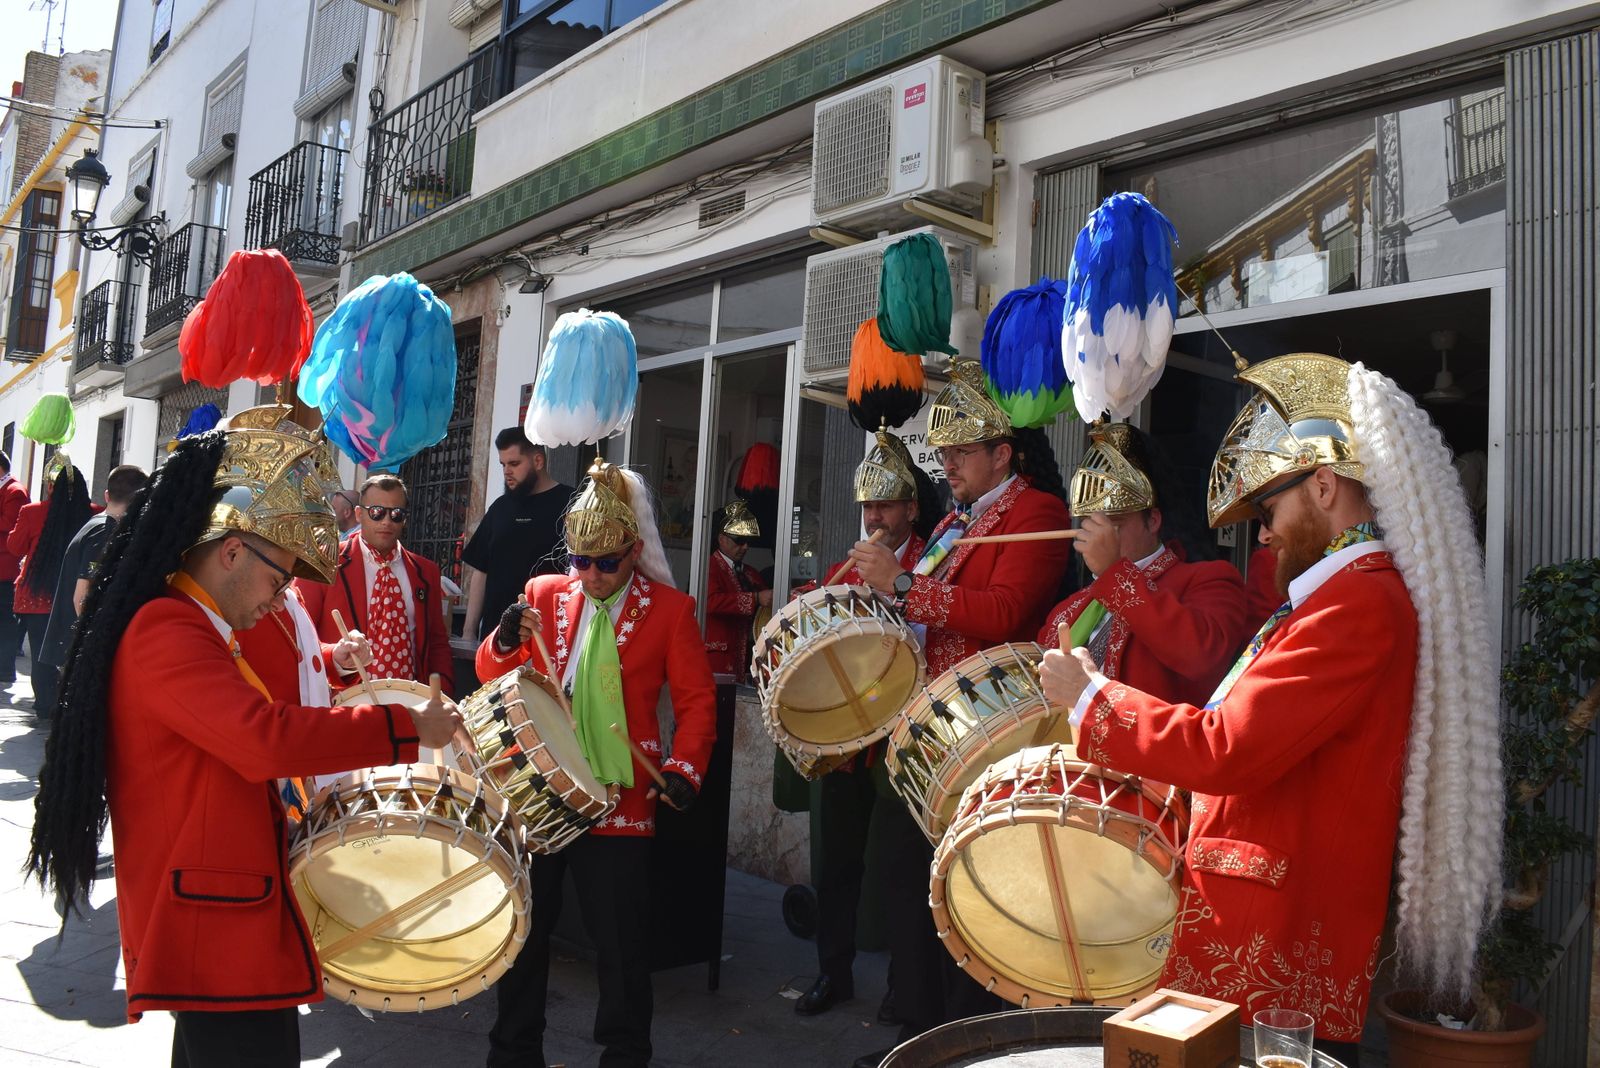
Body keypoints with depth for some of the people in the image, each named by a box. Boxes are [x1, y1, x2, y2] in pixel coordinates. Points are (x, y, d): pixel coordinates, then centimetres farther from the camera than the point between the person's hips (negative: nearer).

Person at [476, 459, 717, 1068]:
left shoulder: (669, 609, -3)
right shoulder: (544, 594, 5)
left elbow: (697, 699, -3)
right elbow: (493, 677, 5)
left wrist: (684, 770, -17)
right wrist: (506, 640, -17)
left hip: (619, 800, -3)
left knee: (621, 941, 7)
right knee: (523, 928, 15)